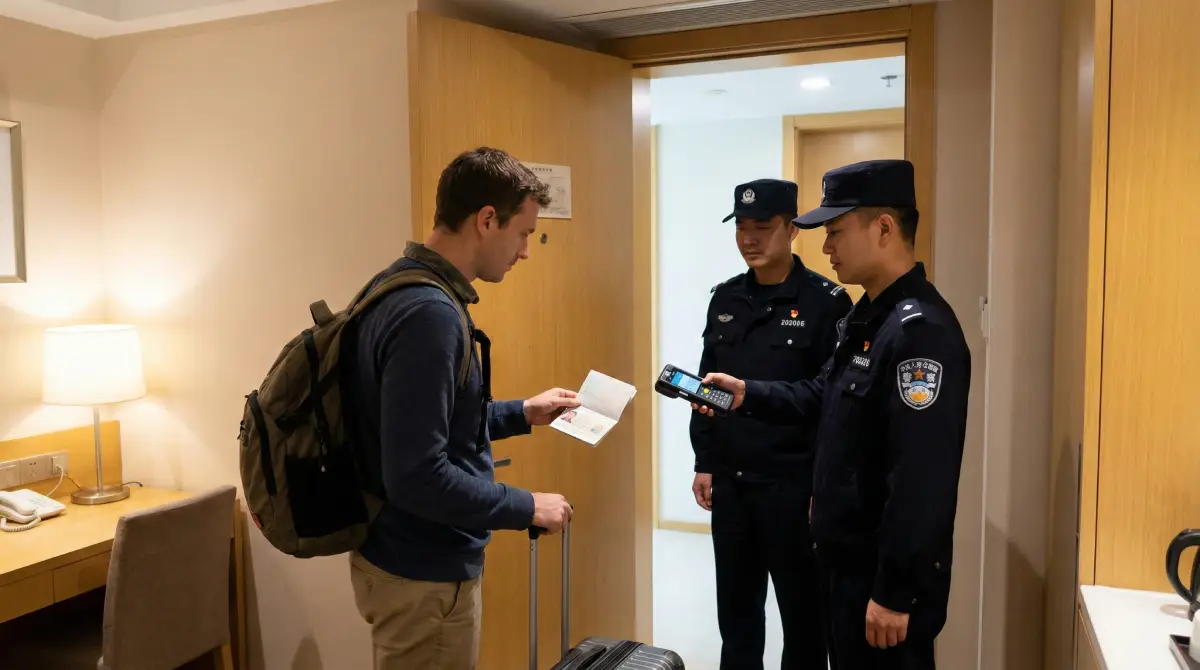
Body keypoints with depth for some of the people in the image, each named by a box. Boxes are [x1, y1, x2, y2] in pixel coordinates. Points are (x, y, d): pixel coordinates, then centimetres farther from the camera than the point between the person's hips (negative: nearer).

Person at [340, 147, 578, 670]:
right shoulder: (428, 313, -26)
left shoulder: (407, 289, 5)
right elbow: (417, 478, -30)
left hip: (414, 560, 10)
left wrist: (522, 414, 15)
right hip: (423, 575, -10)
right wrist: (527, 508, -18)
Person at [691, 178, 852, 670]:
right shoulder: (724, 299, 7)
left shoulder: (825, 302, -10)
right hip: (729, 482, 5)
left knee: (802, 609, 11)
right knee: (735, 606, 18)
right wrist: (704, 463, 9)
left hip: (793, 485, -5)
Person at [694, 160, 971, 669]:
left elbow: (922, 480, -28)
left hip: (886, 574, -10)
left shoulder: (921, 331, -25)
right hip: (845, 557, 10)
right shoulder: (865, 316, 9)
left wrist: (895, 593, -25)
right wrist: (747, 395, 3)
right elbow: (823, 400, 17)